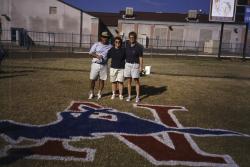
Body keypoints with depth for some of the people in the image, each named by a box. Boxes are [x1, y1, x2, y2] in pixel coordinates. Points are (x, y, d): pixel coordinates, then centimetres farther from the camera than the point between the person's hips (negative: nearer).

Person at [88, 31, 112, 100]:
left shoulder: (110, 46, 9)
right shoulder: (96, 44, 4)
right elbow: (91, 53, 1)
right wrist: (97, 56, -15)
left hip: (104, 65, 1)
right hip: (95, 64, -1)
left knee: (102, 80, 4)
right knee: (92, 79, 1)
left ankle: (99, 93, 18)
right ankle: (91, 93, 17)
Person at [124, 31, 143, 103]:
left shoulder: (139, 46, -7)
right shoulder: (126, 44, 4)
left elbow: (140, 57, -7)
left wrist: (141, 66, -11)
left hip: (135, 65, -4)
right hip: (127, 64, 4)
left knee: (136, 80, -1)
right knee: (129, 81, 7)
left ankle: (137, 96, 7)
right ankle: (129, 96, 15)